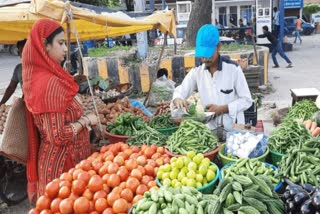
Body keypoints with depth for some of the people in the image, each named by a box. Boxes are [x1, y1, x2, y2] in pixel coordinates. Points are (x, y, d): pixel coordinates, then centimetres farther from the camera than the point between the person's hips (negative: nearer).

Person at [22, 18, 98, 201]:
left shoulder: (40, 76, 4)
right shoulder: (51, 83, -23)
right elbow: (58, 136, -25)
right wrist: (85, 120, -14)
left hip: (58, 158, 9)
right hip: (61, 161, -9)